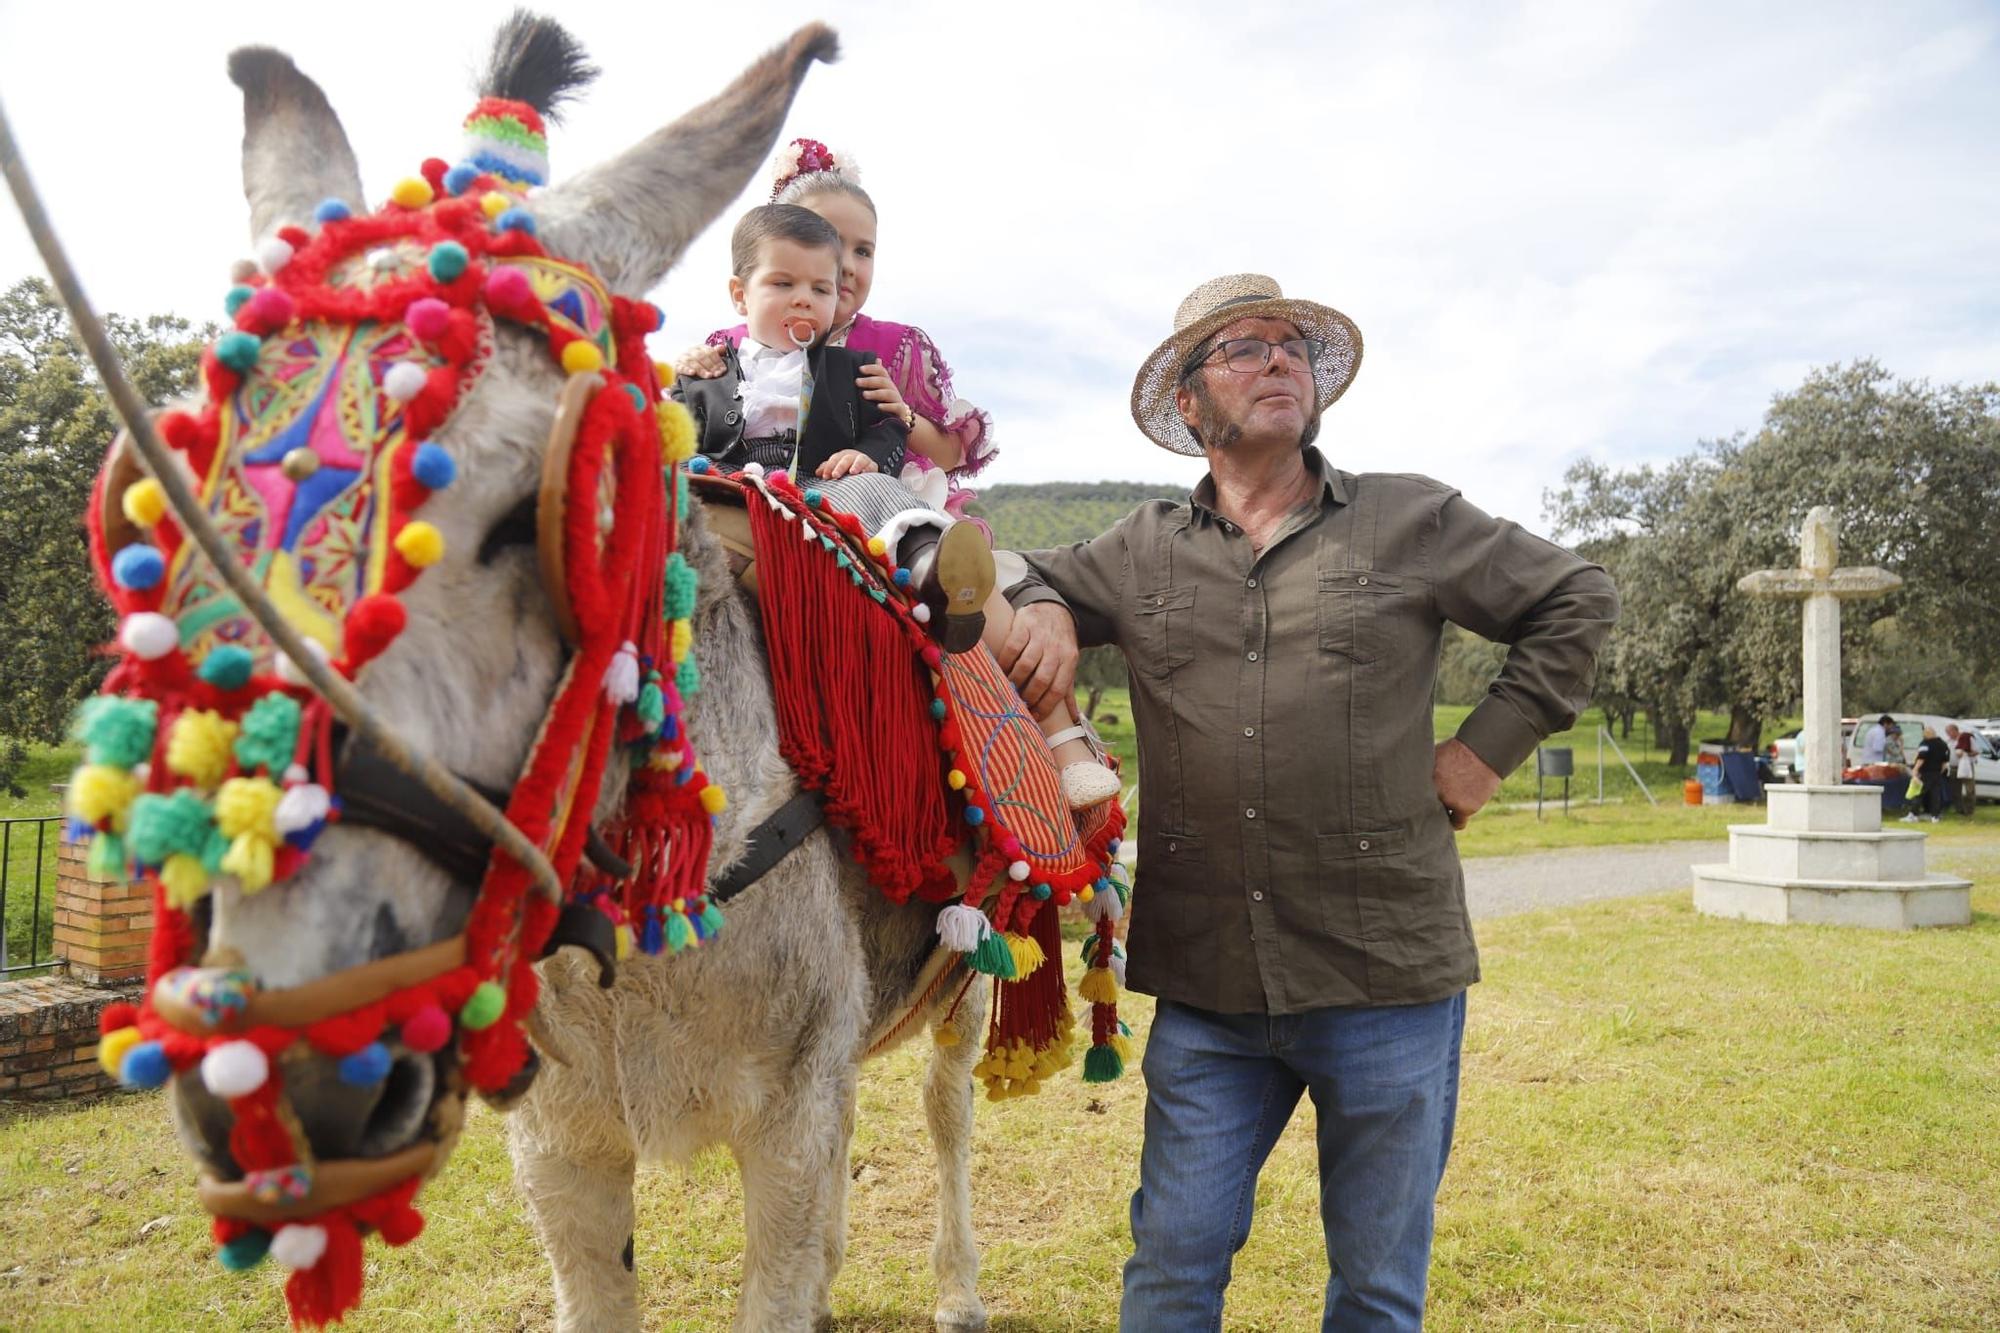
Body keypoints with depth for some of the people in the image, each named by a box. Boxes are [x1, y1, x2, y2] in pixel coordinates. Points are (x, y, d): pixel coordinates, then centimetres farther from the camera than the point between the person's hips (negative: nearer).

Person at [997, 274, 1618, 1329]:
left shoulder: (1413, 521, 5)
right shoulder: (1142, 552, 10)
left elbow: (1577, 600, 13)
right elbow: (1029, 578, 24)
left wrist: (1489, 745, 4)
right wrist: (1040, 612, 0)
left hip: (1386, 978, -1)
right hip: (1204, 988, 1)